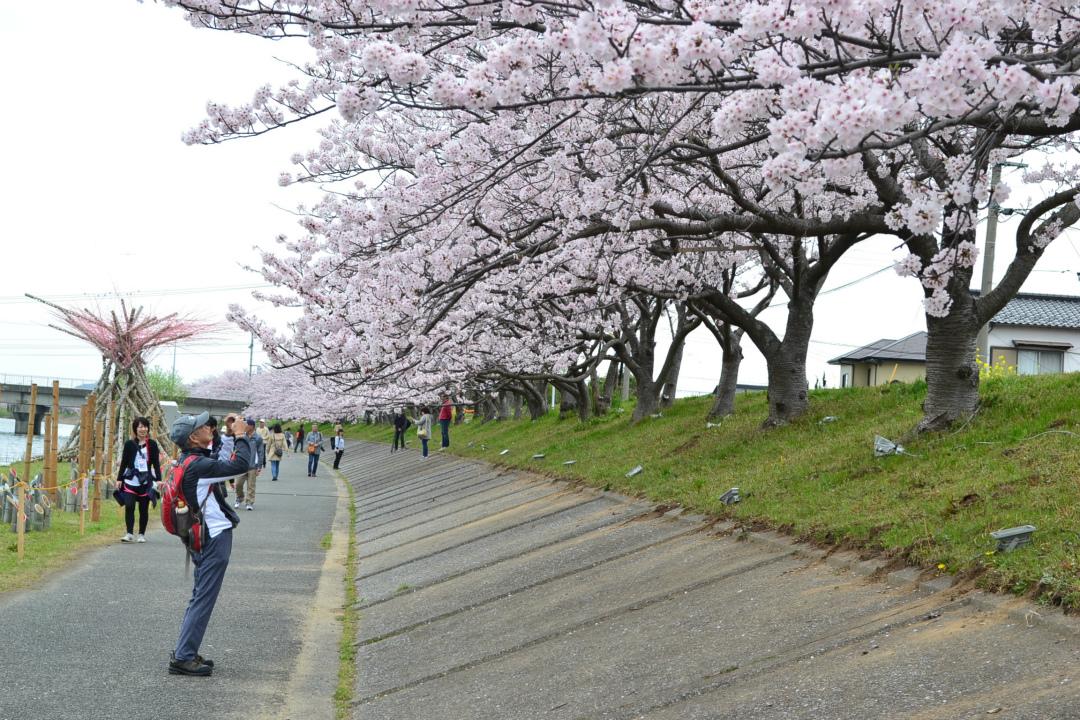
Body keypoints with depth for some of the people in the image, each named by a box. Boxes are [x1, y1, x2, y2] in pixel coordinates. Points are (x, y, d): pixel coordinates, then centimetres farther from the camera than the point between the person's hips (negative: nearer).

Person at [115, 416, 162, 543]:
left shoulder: (152, 444, 4)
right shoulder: (129, 444, 4)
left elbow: (156, 463, 5)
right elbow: (124, 462, 8)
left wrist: (158, 479, -3)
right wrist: (119, 478, 4)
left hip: (145, 482, 0)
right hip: (130, 481, 0)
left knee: (143, 509, 6)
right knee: (129, 507, -9)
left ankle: (142, 534, 15)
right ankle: (129, 534, -2)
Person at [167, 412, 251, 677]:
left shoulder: (190, 461, 11)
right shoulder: (197, 464, -21)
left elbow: (229, 466, 21)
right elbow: (239, 466, -26)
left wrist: (240, 438, 14)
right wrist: (241, 436, -14)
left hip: (205, 537, 10)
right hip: (215, 538, -10)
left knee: (200, 597, 17)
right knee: (203, 599, -6)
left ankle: (185, 653, 23)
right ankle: (182, 658, -3)